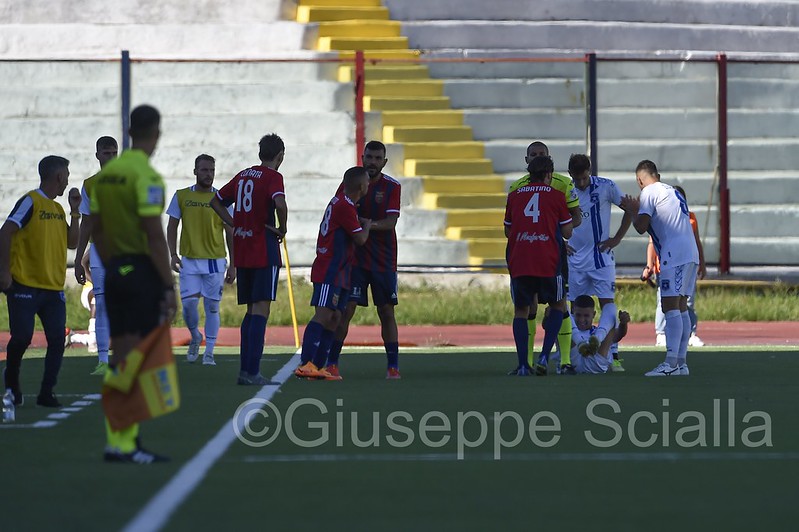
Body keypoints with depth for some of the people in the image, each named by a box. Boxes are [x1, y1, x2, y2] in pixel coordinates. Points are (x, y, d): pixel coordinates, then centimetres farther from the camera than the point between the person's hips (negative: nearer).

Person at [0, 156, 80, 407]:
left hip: (53, 288, 7)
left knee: (57, 339, -4)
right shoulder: (30, 202, -7)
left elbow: (72, 242, 21)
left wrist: (75, 211, 12)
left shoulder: (58, 209, 17)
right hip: (25, 285, -7)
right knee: (22, 338, -6)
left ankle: (46, 394, 2)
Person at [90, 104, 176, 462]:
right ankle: (126, 443, -5)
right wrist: (169, 287, -15)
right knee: (140, 358, -4)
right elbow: (154, 236, -18)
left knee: (120, 359, 11)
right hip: (143, 272, -8)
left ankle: (117, 440, 13)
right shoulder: (146, 177, -15)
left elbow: (97, 231, 13)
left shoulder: (105, 174, 9)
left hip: (115, 271, 8)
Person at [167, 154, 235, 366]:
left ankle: (209, 353, 7)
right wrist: (173, 255, -4)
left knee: (212, 306, 0)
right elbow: (172, 227, 9)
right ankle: (195, 337, 21)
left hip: (215, 261, 0)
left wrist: (233, 265, 1)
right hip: (189, 261, 0)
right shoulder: (181, 196, 5)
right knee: (189, 303, -8)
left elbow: (230, 233, 5)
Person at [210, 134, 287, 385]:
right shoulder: (273, 177, -8)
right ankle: (252, 372, -13)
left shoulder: (243, 175, 14)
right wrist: (281, 229, -11)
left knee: (252, 310, 15)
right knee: (261, 310, -7)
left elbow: (216, 201, 21)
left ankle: (245, 369, 12)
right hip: (264, 251, -7)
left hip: (242, 251, 7)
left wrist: (235, 225, 12)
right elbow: (280, 203, -27)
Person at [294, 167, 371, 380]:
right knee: (323, 315, -18)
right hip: (330, 272, -10)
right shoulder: (346, 207, -16)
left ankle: (318, 367, 4)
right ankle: (305, 365, -27)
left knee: (334, 318, 6)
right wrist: (367, 225, 6)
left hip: (339, 272, 10)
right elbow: (360, 239, -12)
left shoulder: (341, 199, 13)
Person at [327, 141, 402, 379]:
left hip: (384, 260, 0)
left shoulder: (392, 186, -2)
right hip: (355, 258, 0)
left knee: (386, 312, 3)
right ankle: (332, 363, -2)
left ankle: (393, 366, 9)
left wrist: (369, 225, -31)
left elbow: (391, 222, -13)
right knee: (346, 310, -6)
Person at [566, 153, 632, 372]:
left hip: (600, 255, -3)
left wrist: (617, 239, -2)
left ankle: (614, 356, -14)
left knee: (607, 302, -11)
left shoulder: (606, 187, -7)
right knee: (576, 306, 6)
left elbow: (630, 210, 2)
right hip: (575, 258, 3)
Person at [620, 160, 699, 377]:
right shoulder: (672, 192, 24)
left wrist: (633, 211, 12)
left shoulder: (648, 193, -2)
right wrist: (638, 209, 33)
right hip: (690, 254, 9)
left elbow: (641, 227, -7)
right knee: (681, 306, 11)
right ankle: (682, 362, 10)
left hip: (674, 255, -9)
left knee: (671, 306, -12)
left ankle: (671, 363, -18)